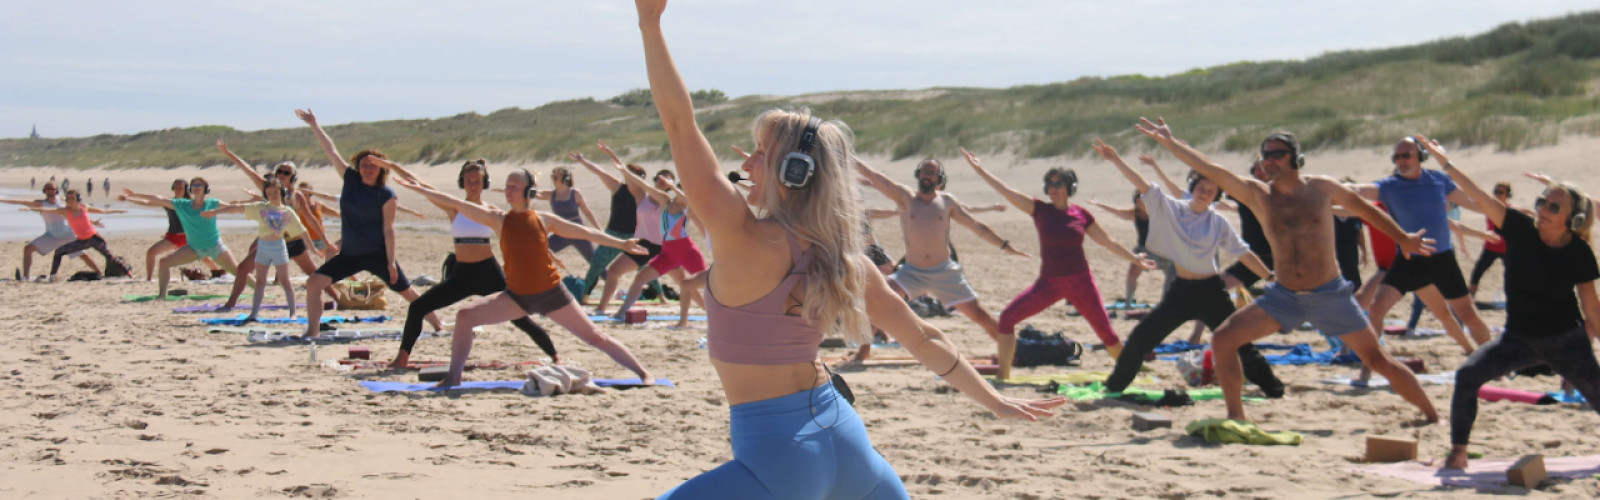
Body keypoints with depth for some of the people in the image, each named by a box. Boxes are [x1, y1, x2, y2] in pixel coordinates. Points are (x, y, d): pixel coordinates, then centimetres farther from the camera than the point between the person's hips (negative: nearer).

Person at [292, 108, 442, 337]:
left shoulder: (386, 195, -11)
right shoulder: (351, 179, 1)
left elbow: (388, 229, -11)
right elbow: (330, 150, 4)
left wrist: (391, 261, -14)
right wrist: (314, 125, 6)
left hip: (377, 254, -4)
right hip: (349, 254, 4)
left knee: (406, 291, 2)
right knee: (314, 283, -9)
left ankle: (438, 325, 17)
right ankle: (312, 331, -4)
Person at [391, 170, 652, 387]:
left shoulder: (544, 220, -4)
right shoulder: (499, 219, -1)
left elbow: (586, 233, 3)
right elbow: (455, 203, -4)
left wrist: (621, 244, 1)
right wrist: (417, 188, -7)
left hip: (551, 293, -2)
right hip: (517, 296, 2)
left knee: (595, 337, -1)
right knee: (465, 316, -11)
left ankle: (643, 374, 9)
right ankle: (453, 378, -2)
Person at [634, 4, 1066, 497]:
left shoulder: (747, 240, -15)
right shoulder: (844, 257, 3)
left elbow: (679, 123, -18)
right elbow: (923, 338, 9)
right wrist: (995, 401, 21)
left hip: (778, 456, -7)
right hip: (841, 434, 8)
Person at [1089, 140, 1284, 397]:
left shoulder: (1219, 223, -2)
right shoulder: (1171, 209, -3)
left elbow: (1243, 254, 3)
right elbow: (1143, 185, -13)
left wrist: (1271, 277, -1)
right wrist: (1116, 160, -23)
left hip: (1211, 290, -1)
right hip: (1181, 289, 1)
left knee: (1239, 342, 1)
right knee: (1141, 337, -3)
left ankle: (1273, 388, 15)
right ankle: (1115, 385, 11)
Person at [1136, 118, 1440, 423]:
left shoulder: (1321, 187, -3)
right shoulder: (1258, 195, -2)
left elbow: (1364, 209, 13)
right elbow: (1210, 170, -11)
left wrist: (1403, 240, 22)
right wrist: (1170, 143, -20)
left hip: (1330, 295, -2)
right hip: (1284, 296, 2)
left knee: (1377, 360, -1)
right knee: (1223, 340, -10)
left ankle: (1432, 416, 16)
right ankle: (1235, 417, 1)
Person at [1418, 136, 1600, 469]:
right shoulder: (1521, 230, -12)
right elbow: (1479, 198, -18)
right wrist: (1445, 163, -24)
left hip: (1566, 341, -1)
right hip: (1519, 338, 1)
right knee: (1467, 375, -15)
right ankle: (1458, 453, -7)